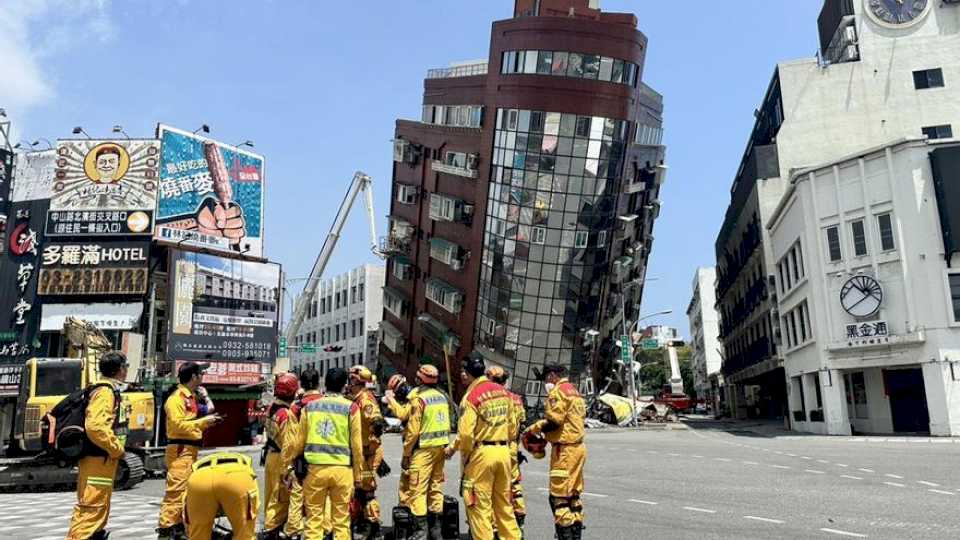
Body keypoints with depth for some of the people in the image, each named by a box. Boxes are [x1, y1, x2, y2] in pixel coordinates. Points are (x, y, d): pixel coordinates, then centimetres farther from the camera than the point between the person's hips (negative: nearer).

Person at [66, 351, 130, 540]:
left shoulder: (109, 390, 14)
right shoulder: (106, 392, -17)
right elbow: (95, 426, -29)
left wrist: (114, 449, 15)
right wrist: (116, 449, -20)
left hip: (101, 458, 10)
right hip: (99, 459, -10)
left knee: (99, 505, 20)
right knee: (93, 506, -8)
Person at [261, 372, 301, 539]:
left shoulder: (272, 407, 3)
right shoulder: (287, 414, -23)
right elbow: (288, 444, -24)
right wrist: (286, 470, -21)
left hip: (271, 455, 9)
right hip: (281, 459, -9)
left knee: (272, 495, 19)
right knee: (281, 498, 2)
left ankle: (270, 525, 31)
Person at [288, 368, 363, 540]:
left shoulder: (309, 406, 5)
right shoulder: (351, 407, -2)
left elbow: (299, 442, 8)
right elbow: (356, 445, -1)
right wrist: (358, 474, 8)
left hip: (315, 468, 2)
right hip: (342, 469, -1)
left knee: (314, 518, 10)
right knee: (341, 520, 7)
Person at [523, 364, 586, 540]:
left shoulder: (558, 391, -12)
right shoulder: (574, 391, 17)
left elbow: (553, 422, -20)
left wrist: (535, 428, -4)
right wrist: (542, 425, 11)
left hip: (565, 450, -10)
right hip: (578, 447, 10)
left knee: (559, 498, -5)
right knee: (573, 495, 16)